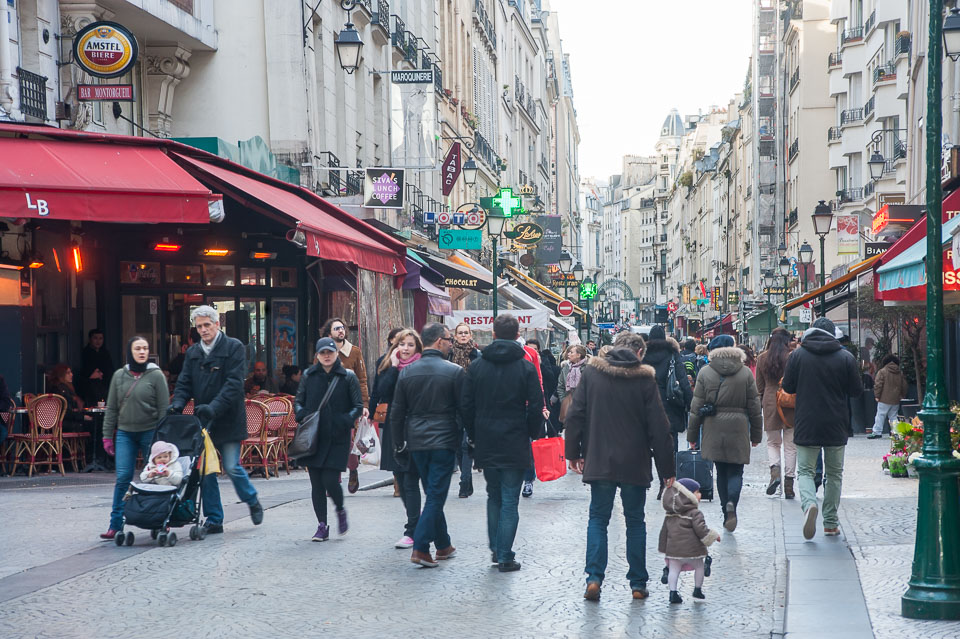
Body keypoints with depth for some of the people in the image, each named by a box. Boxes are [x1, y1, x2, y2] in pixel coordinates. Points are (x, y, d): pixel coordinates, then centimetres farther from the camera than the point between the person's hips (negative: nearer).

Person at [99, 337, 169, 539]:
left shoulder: (156, 375, -1)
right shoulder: (119, 376, 8)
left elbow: (164, 408, -2)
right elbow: (111, 408, 13)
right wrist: (107, 436, 8)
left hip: (150, 432, -2)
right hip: (125, 433, 2)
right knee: (123, 477, -5)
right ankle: (116, 524, -1)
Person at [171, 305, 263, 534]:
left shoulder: (233, 347, -4)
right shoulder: (192, 353, 13)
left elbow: (234, 383, -13)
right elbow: (184, 384, 10)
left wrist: (214, 407, -24)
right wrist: (177, 404, -12)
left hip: (228, 420, -5)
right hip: (202, 421, 5)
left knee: (232, 467, -7)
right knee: (205, 470, 3)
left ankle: (253, 502, 20)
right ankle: (214, 520, 11)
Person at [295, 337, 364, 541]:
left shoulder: (348, 377, 1)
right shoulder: (308, 376, 8)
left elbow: (358, 406, 3)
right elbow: (298, 402, 13)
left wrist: (345, 421, -13)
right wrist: (303, 416, -7)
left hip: (337, 438, -3)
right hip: (313, 438, 3)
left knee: (330, 481, -9)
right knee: (316, 484, 3)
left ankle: (340, 511, 21)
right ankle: (322, 526, 13)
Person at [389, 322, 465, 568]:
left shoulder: (407, 372, 5)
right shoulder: (454, 372, -8)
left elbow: (396, 412, 8)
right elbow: (464, 409, -6)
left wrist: (399, 443, 16)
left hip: (416, 443, 5)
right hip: (444, 441, -5)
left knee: (433, 494, 17)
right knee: (436, 495, -2)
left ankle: (443, 545, 24)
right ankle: (420, 547, -10)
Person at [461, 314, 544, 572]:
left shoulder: (477, 366, 1)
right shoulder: (526, 367, -7)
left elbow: (466, 405, 4)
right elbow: (536, 407, -8)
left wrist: (474, 435, 14)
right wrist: (533, 433, 7)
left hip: (486, 444, 3)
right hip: (514, 444, -3)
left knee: (494, 496, 19)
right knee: (509, 500, 1)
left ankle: (495, 548, 21)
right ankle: (505, 556, 0)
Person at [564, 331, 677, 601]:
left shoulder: (591, 371, -2)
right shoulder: (645, 379, -8)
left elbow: (575, 415, 0)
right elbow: (658, 427, -6)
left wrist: (573, 452, 10)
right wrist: (667, 467, 1)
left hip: (599, 462, 1)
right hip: (634, 465, -1)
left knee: (598, 518, 11)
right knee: (635, 522, 12)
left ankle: (594, 578, -4)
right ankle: (638, 584, 13)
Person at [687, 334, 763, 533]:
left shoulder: (705, 373, 0)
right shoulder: (745, 373, 2)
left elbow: (696, 407, 0)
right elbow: (754, 407, 5)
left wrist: (692, 435, 7)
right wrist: (756, 434, 13)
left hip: (713, 429, 0)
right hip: (738, 429, 0)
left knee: (721, 472, 12)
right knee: (735, 471, 3)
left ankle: (726, 513, 14)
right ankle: (731, 504, -23)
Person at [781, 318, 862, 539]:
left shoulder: (798, 355, -4)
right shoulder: (846, 357, -4)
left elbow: (787, 387, 1)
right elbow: (856, 390, 1)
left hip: (806, 425, -1)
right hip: (836, 427, 1)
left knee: (805, 470, 5)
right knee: (834, 473, 13)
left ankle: (809, 504, -24)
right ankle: (831, 522, 14)